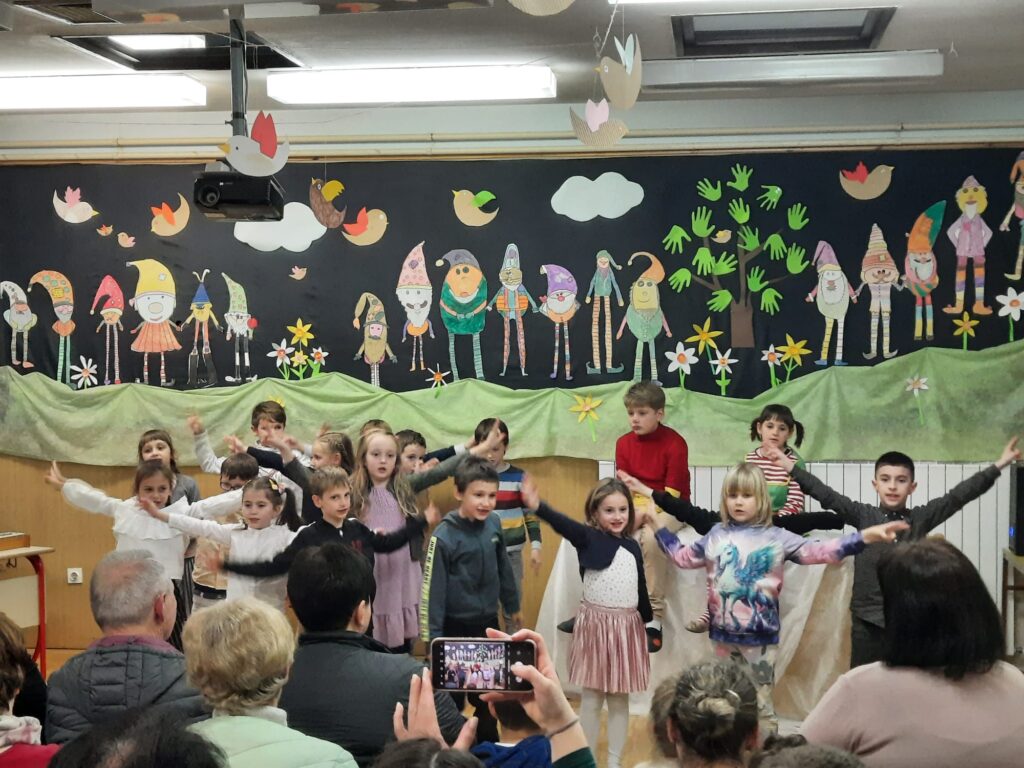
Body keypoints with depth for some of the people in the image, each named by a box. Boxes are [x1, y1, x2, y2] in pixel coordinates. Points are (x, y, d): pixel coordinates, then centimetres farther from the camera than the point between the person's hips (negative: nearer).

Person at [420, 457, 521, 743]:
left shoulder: (493, 524, -4)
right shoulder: (444, 536, -19)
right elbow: (432, 590, -16)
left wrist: (512, 605, 21)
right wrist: (433, 638, -16)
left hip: (488, 624, 5)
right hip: (455, 628, -5)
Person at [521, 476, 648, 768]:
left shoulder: (632, 546, 7)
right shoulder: (588, 538, -8)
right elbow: (563, 524, -28)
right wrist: (537, 506, -47)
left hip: (628, 626, 4)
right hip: (596, 624, -4)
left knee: (620, 699, 10)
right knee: (592, 698, 4)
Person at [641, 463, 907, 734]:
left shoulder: (776, 538, -4)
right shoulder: (716, 536, 7)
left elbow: (818, 551, -12)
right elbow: (682, 556, 21)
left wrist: (865, 536, -23)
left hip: (759, 635, -4)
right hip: (723, 634, 4)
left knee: (761, 703, 2)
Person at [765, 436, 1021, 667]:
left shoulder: (921, 518, 1)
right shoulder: (863, 515, -1)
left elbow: (959, 495, -3)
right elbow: (826, 495, -7)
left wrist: (997, 466, -8)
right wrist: (790, 467, -15)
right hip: (868, 619, -1)